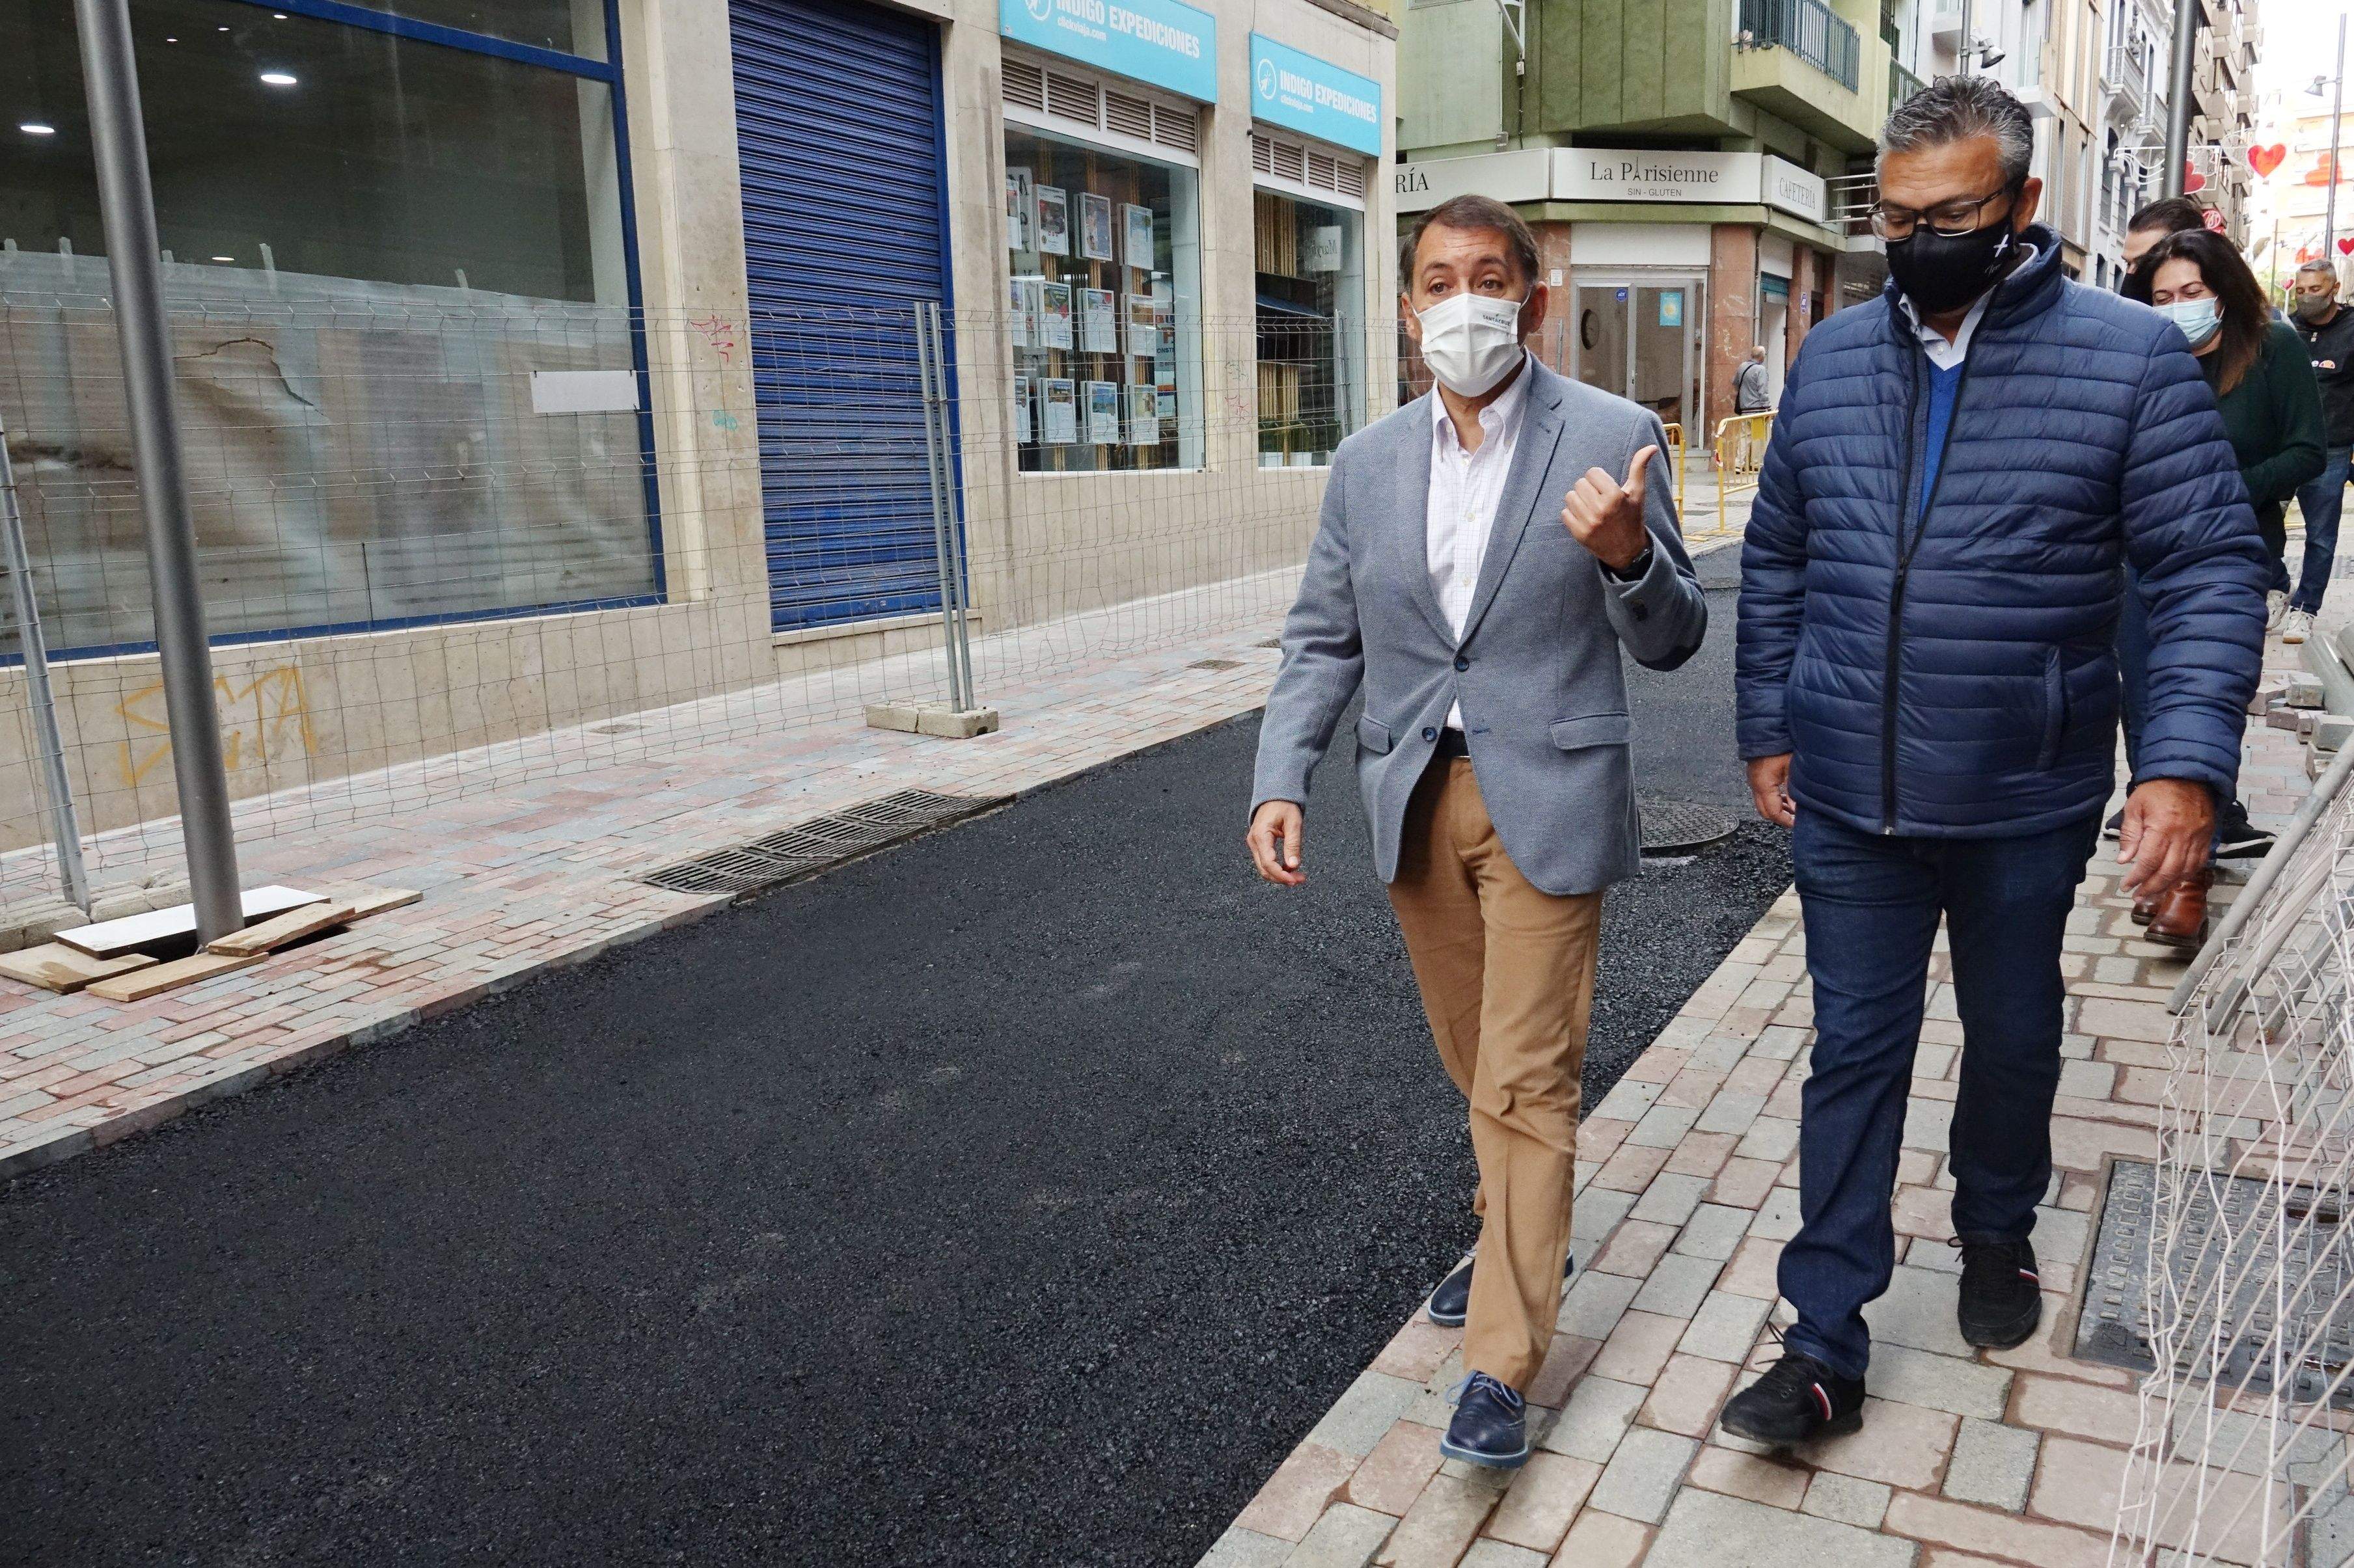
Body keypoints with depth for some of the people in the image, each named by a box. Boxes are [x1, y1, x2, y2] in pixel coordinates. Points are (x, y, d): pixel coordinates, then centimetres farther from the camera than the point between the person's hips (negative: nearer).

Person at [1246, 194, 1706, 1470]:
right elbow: (1323, 638, 8)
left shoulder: (1612, 439, -6)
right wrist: (1280, 781, -5)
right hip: (1415, 802, 4)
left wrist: (1625, 555, -25)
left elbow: (1671, 643, -4)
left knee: (1526, 1078, -1)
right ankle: (1515, 1231, 44)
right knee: (1477, 1064, 20)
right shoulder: (1367, 463, 5)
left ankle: (1501, 1360, 11)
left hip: (1545, 801, -4)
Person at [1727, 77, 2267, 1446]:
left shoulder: (2130, 357, -8)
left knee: (2016, 1041, 19)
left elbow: (2211, 570, -9)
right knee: (1854, 1055, 6)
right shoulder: (1833, 357, 2)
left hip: (2025, 809, -1)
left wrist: (2187, 762, -20)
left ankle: (1999, 1236, 46)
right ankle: (1828, 1349, 15)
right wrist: (1767, 727, 9)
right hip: (1849, 805, 2)